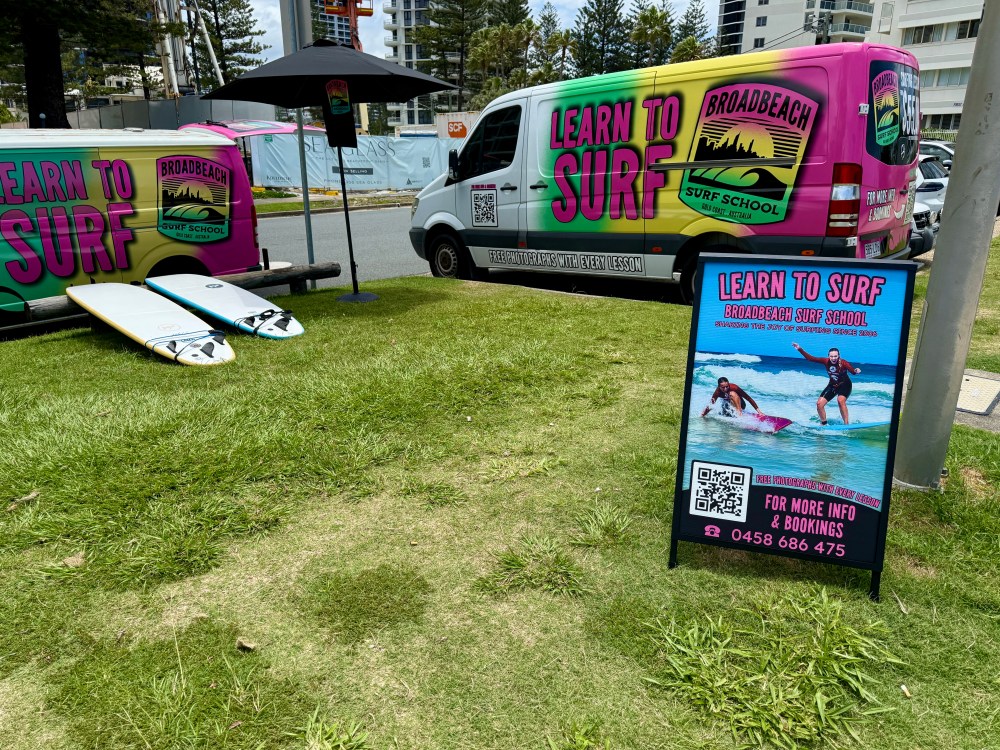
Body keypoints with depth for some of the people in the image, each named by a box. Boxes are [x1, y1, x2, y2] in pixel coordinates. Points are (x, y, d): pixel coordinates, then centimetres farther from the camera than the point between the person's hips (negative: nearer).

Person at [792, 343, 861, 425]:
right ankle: (823, 423, 19)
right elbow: (811, 358, -13)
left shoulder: (843, 363, -25)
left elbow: (852, 370, -39)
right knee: (819, 403, -4)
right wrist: (800, 349, -19)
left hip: (845, 385, -5)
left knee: (840, 400, -33)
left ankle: (846, 423, -23)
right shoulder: (826, 361, -15)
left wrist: (856, 371, -63)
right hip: (832, 385, 5)